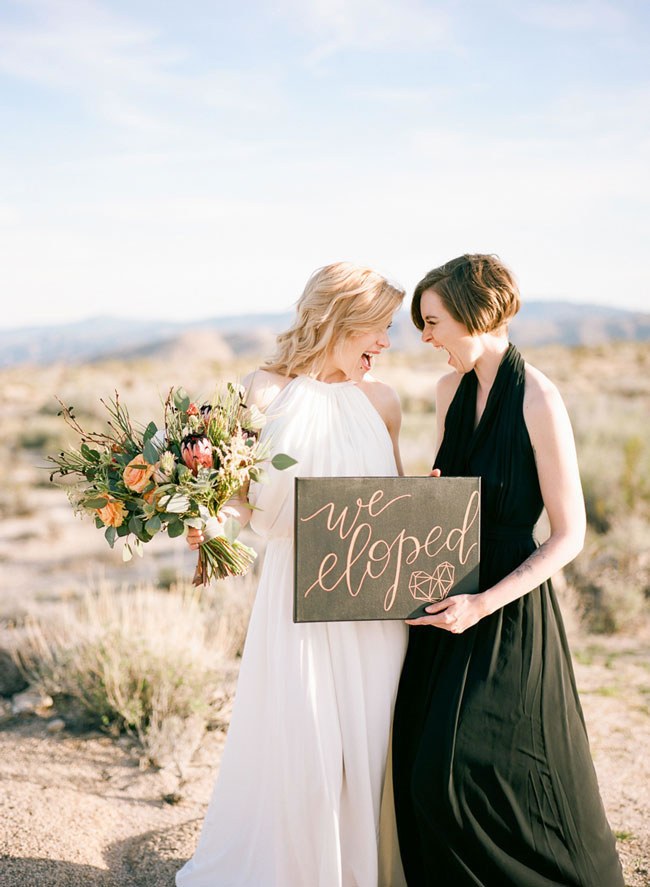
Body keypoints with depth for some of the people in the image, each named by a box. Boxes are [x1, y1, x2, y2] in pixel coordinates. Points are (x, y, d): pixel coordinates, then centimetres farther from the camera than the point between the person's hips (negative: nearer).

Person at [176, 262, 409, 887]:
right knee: (298, 746, 0)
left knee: (366, 742, 8)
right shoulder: (266, 391, -2)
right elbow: (245, 498, 0)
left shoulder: (380, 399, 7)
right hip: (297, 590, -3)